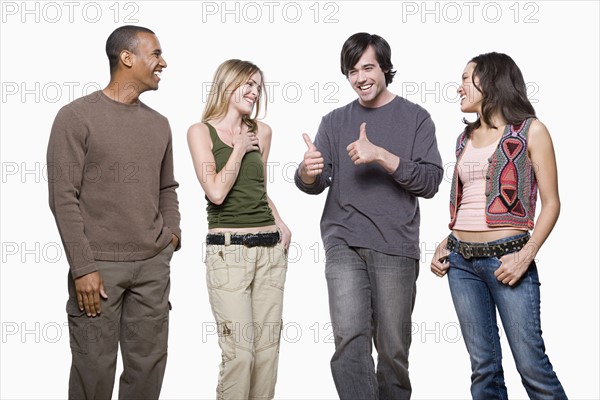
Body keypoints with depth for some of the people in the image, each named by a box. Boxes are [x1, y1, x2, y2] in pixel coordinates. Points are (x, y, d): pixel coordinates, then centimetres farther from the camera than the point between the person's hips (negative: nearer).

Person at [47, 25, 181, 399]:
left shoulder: (159, 124, 13)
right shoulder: (76, 117, -6)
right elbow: (64, 197, -9)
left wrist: (172, 233, 6)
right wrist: (83, 267, -13)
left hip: (154, 263, 5)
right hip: (99, 264, -5)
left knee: (149, 365, 8)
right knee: (95, 368, 0)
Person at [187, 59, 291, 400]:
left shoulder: (261, 132, 13)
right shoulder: (201, 131, 0)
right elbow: (216, 192, -11)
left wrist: (279, 222, 10)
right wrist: (239, 149, -3)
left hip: (271, 248, 5)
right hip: (229, 250, -5)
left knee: (268, 346, 6)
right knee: (239, 353, -9)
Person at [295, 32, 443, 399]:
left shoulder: (415, 118, 6)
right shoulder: (335, 121, 14)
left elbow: (430, 182, -3)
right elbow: (315, 184, 7)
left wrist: (381, 156, -17)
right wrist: (307, 172, -18)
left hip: (395, 248, -1)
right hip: (343, 244, 1)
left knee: (393, 348, 4)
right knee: (350, 338, -13)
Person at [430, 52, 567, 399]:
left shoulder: (530, 130, 0)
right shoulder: (467, 138, 17)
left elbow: (551, 203, -4)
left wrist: (526, 255, -16)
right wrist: (445, 245, 8)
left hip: (505, 257, -5)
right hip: (462, 261, 5)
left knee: (532, 365, -7)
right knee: (483, 367, 7)